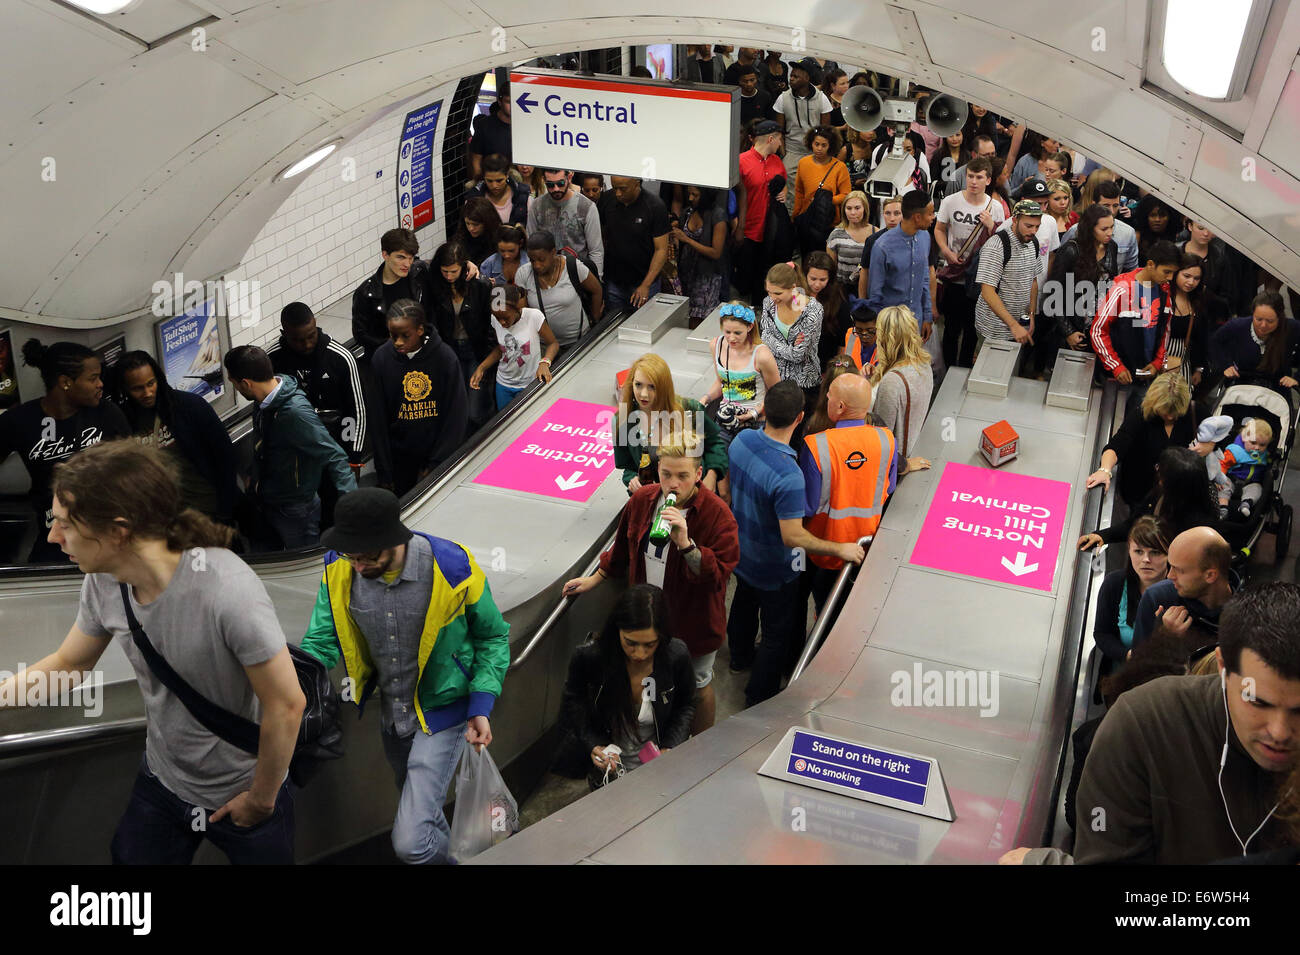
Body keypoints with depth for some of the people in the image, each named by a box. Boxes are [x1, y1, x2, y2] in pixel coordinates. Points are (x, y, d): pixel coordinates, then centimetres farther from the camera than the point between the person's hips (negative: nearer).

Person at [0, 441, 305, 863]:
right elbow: (68, 664, 6)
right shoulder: (103, 583, -13)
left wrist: (261, 800, -14)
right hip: (160, 782, 5)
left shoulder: (225, 589, -34)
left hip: (243, 794, -5)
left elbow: (286, 705, -26)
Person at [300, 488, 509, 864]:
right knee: (417, 805, 29)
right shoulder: (338, 569, -17)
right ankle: (447, 847, 60)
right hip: (390, 713, 5)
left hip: (442, 712, -5)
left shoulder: (454, 569, -27)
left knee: (410, 841, -12)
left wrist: (482, 705, -18)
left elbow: (493, 636, -10)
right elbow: (321, 642, -10)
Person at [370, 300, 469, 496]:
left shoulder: (445, 357, -14)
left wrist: (435, 465, -9)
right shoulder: (382, 358, -10)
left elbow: (457, 416, -8)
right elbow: (379, 420, -4)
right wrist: (384, 471, -4)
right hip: (400, 457, 1)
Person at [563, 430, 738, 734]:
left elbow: (719, 575, -30)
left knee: (698, 686, 18)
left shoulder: (716, 513, -24)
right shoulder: (643, 499, -8)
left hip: (694, 620, -5)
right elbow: (624, 547, 11)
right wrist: (595, 579, 18)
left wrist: (686, 543, -42)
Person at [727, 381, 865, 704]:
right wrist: (841, 549, -24)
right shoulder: (788, 475, -39)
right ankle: (759, 696, 34)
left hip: (740, 552, 7)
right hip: (773, 569, -7)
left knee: (744, 603, 33)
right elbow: (793, 536, -34)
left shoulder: (741, 440, -16)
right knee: (778, 633, 17)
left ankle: (740, 656, 59)